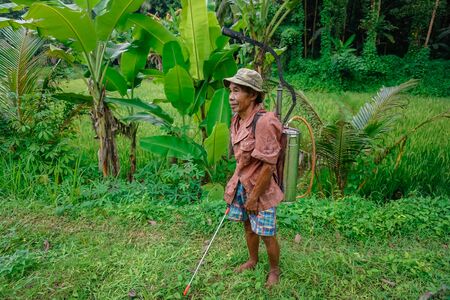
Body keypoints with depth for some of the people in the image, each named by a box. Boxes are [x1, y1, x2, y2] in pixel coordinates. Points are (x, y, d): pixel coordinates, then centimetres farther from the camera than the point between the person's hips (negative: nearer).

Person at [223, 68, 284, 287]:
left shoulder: (264, 122, -27)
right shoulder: (237, 119, -1)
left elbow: (268, 166, -23)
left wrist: (254, 196, -17)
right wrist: (236, 185, 14)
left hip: (261, 187, -7)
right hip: (242, 183, 7)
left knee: (266, 234, 9)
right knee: (248, 226, 23)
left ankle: (274, 269, 35)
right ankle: (252, 260, 47)